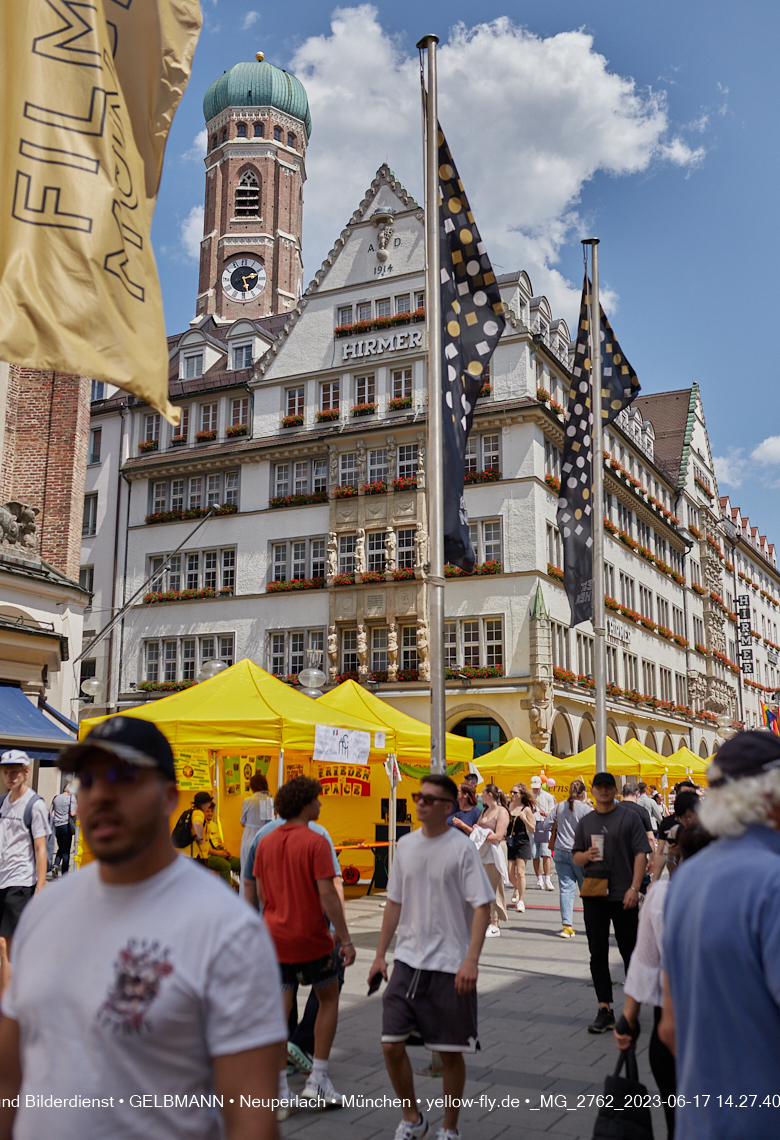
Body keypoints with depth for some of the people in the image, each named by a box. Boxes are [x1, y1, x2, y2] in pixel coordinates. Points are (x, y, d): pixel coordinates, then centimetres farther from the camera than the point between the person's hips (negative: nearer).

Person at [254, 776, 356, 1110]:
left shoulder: (265, 843, 4)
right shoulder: (315, 842, -14)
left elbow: (261, 894, 11)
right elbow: (327, 895, -18)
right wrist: (344, 938, -13)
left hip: (275, 936, 5)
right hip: (310, 938, -5)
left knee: (280, 1008, 8)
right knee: (329, 998, 14)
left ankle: (281, 1090, 11)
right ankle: (316, 1080, 12)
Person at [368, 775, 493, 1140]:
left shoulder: (462, 849, -10)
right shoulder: (406, 845, 5)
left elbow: (482, 906, -12)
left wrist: (471, 960, -21)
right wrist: (380, 954, 11)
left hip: (450, 966, -4)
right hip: (408, 960, 4)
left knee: (450, 1053, 7)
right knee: (391, 1045, 1)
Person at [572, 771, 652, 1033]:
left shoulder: (629, 817, 0)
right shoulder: (585, 822, 11)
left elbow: (641, 853, -5)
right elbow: (575, 856, 15)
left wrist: (634, 888, -13)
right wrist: (586, 855, -8)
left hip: (623, 896, -3)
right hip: (593, 896, 3)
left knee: (630, 952, 6)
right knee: (598, 954, 3)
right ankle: (604, 1010, 9)